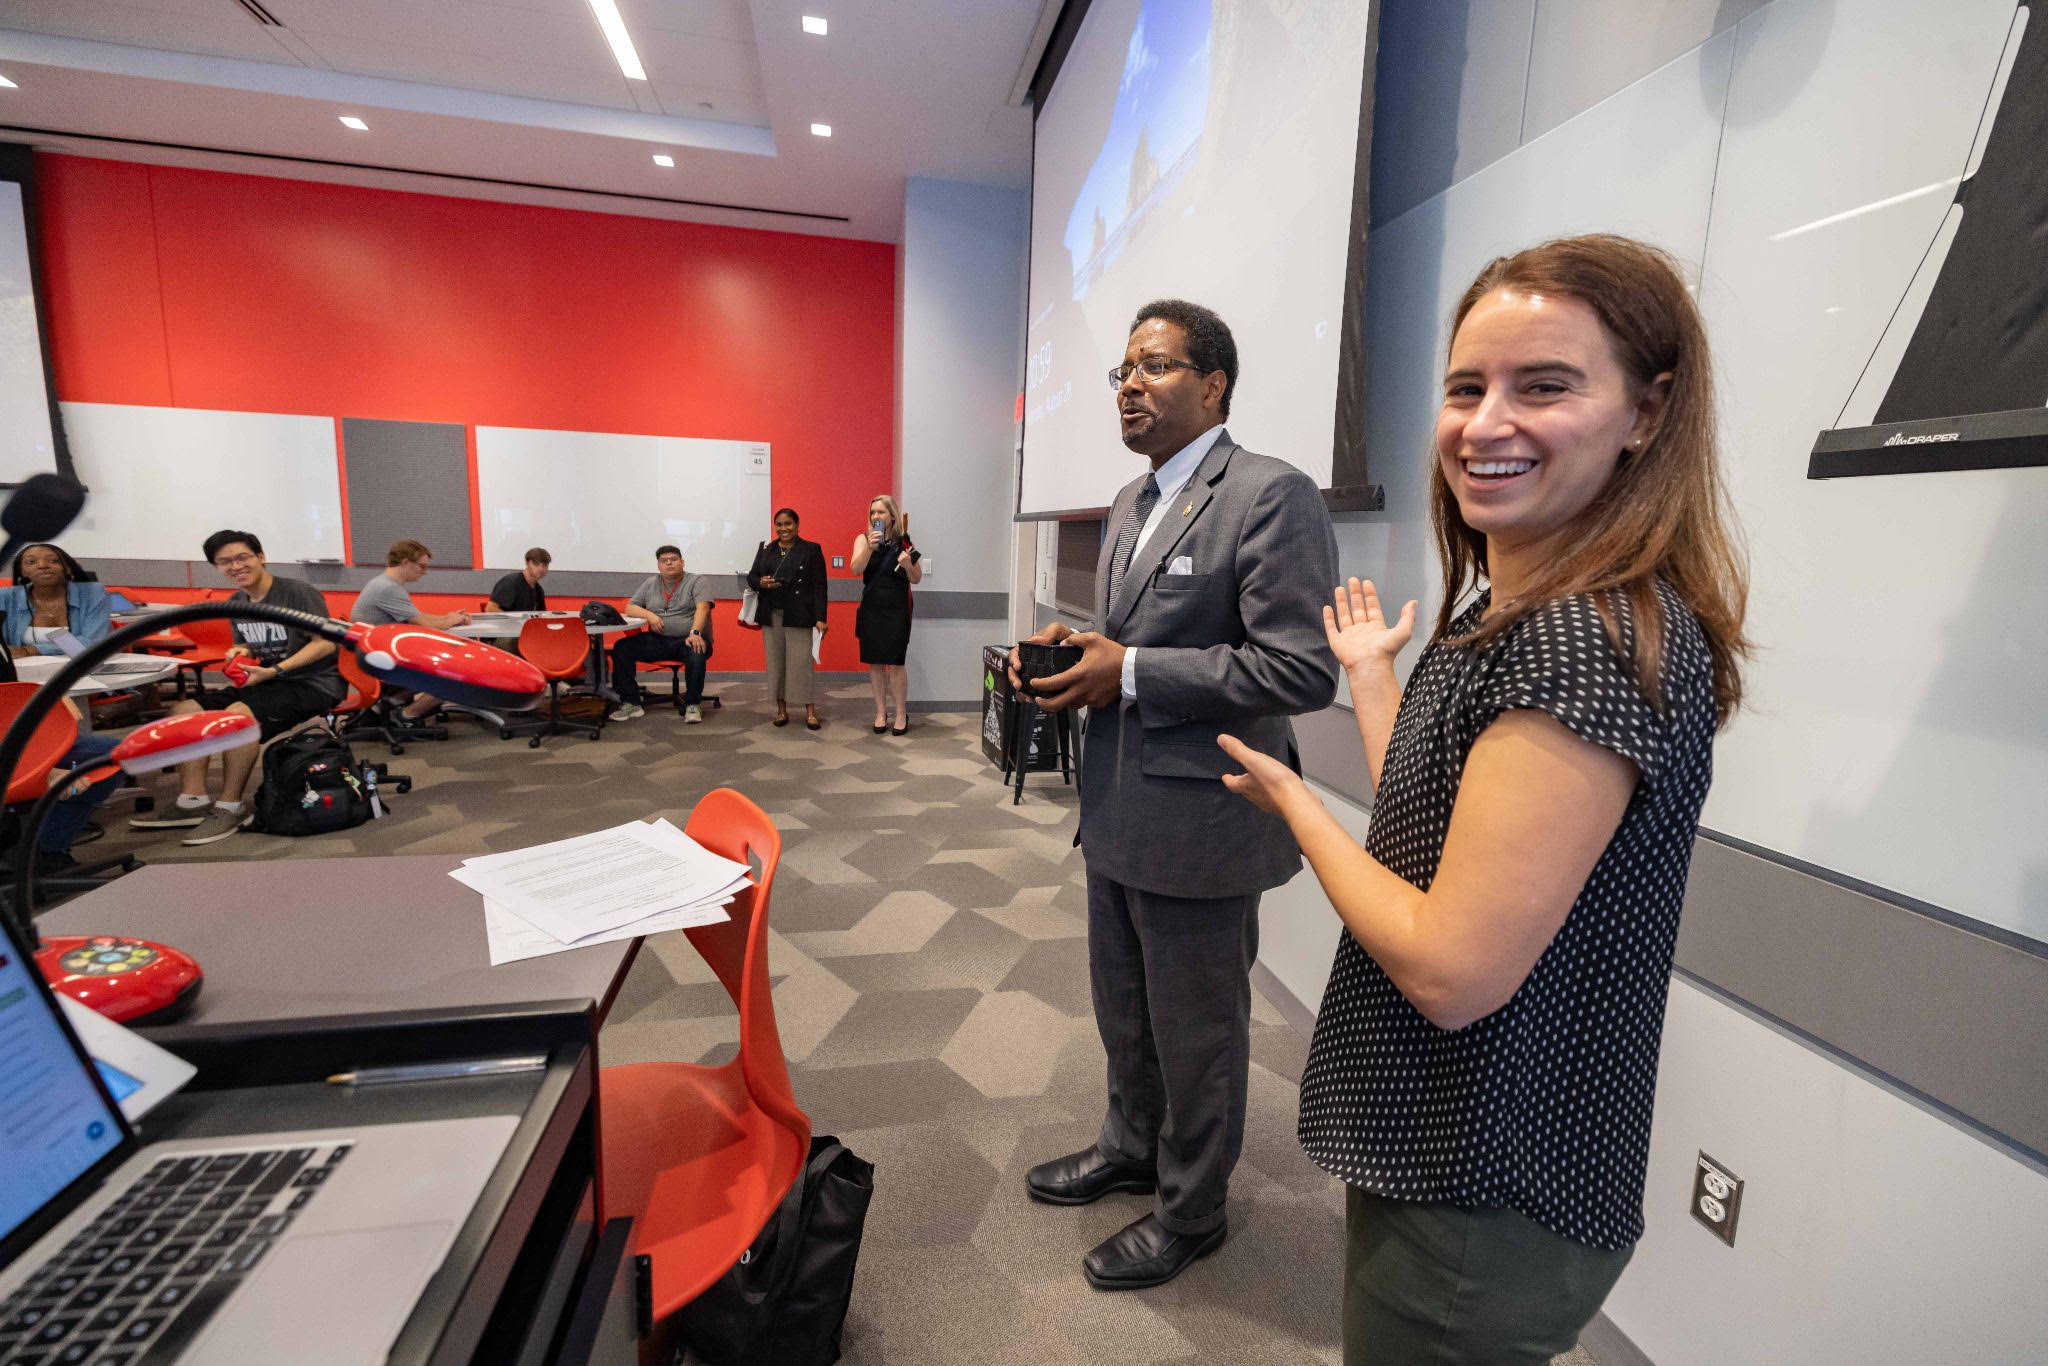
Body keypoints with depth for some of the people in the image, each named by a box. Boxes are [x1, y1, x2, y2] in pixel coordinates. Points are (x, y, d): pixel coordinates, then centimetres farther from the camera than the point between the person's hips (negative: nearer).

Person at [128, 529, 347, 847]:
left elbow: (326, 643, -17)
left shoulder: (299, 593, -11)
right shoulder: (235, 603, 14)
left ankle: (230, 808, -16)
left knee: (237, 714, -31)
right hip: (267, 682, 9)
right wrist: (239, 653, 1)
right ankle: (193, 801, 0)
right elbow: (246, 646, 26)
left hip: (313, 682, -9)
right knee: (184, 711, -2)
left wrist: (274, 670, -23)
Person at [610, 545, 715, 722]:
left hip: (687, 640, -4)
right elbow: (629, 608, 15)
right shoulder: (650, 583, 17)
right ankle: (631, 703, -9)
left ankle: (693, 705, -19)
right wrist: (649, 615, -7)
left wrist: (695, 633, -30)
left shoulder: (698, 581, 3)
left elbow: (702, 608, -13)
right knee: (621, 648, -17)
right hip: (658, 641, 5)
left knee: (696, 654, -38)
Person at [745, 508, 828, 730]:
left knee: (800, 662, -5)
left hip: (798, 616, -4)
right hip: (771, 616, 4)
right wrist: (761, 583, -12)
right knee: (775, 661, 6)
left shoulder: (811, 549, 0)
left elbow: (819, 586, -5)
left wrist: (820, 618, -12)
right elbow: (751, 577, 13)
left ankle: (810, 711, 1)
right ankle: (781, 708, 15)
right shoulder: (765, 548, 12)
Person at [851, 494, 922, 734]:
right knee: (874, 663, 7)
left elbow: (917, 579, 3)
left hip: (897, 610, -2)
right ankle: (881, 712, 20)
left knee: (895, 664, -4)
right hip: (871, 609, 2)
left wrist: (908, 565, -17)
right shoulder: (863, 538, 0)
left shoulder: (904, 541, -3)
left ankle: (902, 713, 10)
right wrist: (869, 547, -30)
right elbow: (855, 569, -16)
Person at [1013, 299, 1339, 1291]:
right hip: (1117, 809, 9)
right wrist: (1072, 646, -1)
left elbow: (1302, 670, -23)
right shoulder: (1131, 502, 13)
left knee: (1195, 1033, 13)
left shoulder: (1272, 496, -16)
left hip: (1198, 819, -8)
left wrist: (1127, 673, -22)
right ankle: (1132, 1145, 52)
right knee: (1123, 1010, 26)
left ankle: (1190, 1212, 38)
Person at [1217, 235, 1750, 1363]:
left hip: (1486, 1203, -9)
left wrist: (1294, 802, -15)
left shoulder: (1598, 637, -27)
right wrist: (1372, 672, 11)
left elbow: (1452, 971, -28)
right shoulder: (1512, 613, 3)